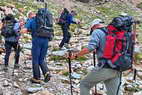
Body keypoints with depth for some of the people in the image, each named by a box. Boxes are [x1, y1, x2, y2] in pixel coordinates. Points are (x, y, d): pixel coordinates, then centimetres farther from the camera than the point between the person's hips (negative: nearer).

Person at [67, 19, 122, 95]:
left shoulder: (97, 32, -2)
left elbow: (90, 48, -16)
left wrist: (75, 55, -6)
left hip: (104, 68, -6)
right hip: (116, 70, 6)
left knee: (84, 84, 12)